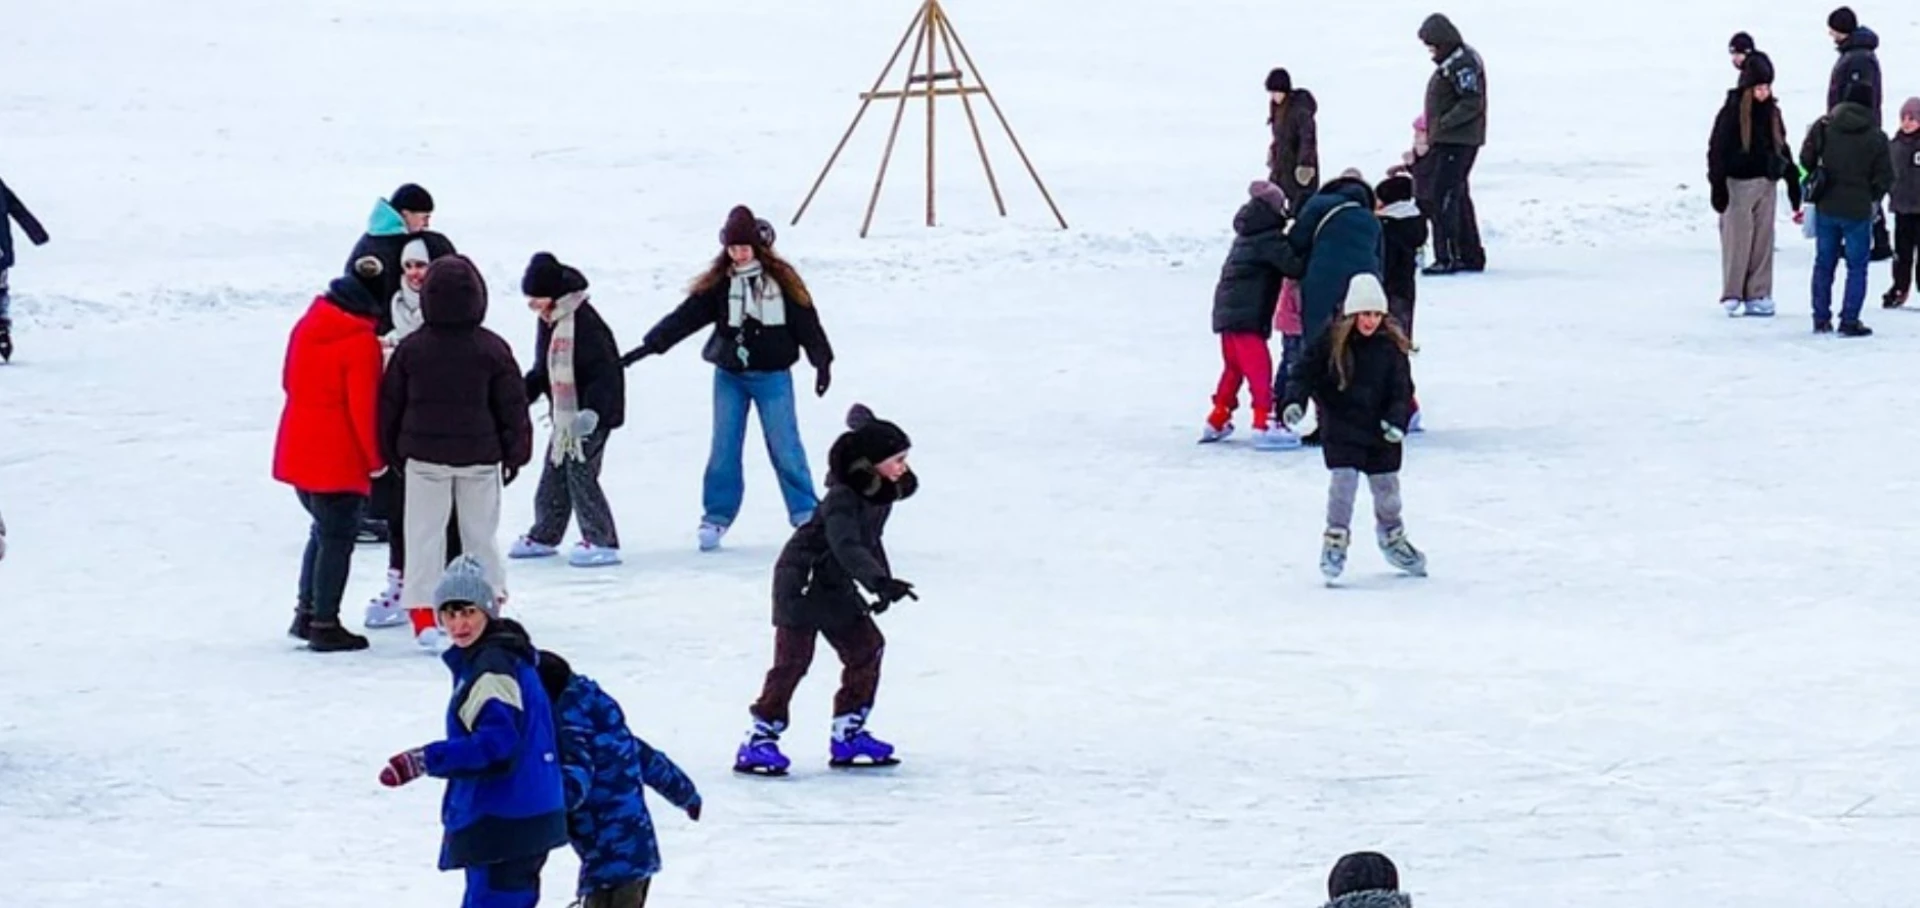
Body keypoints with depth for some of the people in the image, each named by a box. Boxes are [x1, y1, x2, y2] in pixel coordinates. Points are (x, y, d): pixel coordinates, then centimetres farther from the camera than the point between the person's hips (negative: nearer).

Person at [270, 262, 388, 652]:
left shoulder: (305, 328, 7)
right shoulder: (361, 343, -17)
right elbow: (363, 407, -18)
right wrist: (375, 458, -6)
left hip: (297, 452, 8)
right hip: (338, 459, -8)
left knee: (322, 531, 22)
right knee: (337, 539, 2)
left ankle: (306, 614, 25)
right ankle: (325, 625, 4)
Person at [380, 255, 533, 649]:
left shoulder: (410, 349, -4)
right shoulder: (492, 349, -7)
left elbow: (390, 405, 3)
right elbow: (513, 405, -2)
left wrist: (392, 453, 14)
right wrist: (516, 452, 9)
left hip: (424, 455, 0)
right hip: (480, 455, 0)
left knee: (424, 533, 4)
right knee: (480, 532, 11)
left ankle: (423, 616, -2)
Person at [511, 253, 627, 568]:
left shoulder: (584, 323, -22)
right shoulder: (549, 322, 8)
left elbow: (606, 373, -25)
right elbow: (543, 370, 20)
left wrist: (592, 411, -32)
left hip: (593, 415, -9)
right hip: (565, 414, 9)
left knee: (580, 473, -9)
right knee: (554, 474, 15)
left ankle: (602, 542, -2)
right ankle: (544, 535, 28)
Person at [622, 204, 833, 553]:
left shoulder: (781, 280, -2)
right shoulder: (718, 284, 2)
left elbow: (806, 321, 0)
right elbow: (686, 316, -3)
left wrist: (822, 361, -4)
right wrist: (649, 346, -10)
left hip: (772, 376, -2)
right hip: (729, 376, 2)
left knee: (785, 446, 0)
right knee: (724, 448, 2)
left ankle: (806, 514, 10)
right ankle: (717, 517, 9)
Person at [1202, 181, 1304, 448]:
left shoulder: (1246, 235, 17)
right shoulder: (1269, 238, -11)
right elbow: (1292, 265, -17)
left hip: (1227, 311, 9)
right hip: (1247, 314, -9)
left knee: (1233, 367, 20)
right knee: (1260, 367, -10)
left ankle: (1217, 423, 28)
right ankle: (1263, 424, -16)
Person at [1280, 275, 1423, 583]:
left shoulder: (1391, 347, -2)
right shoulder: (1331, 343, -9)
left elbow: (1402, 390, 0)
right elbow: (1305, 373, -5)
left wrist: (1398, 420, -15)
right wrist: (1295, 402, -22)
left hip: (1379, 431, 3)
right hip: (1341, 428, -3)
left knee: (1386, 484, 12)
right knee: (1344, 480, -15)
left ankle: (1392, 538, 35)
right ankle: (1335, 540, -3)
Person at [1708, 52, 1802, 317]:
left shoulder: (1772, 112, 8)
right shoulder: (1732, 111, -10)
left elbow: (1782, 149, 15)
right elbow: (1717, 149, -10)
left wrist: (1793, 185, 14)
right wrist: (1718, 187, -15)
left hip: (1766, 183, 5)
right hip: (1738, 183, -5)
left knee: (1763, 240, 5)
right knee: (1737, 240, -4)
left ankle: (1758, 295, 10)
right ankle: (1732, 296, 3)